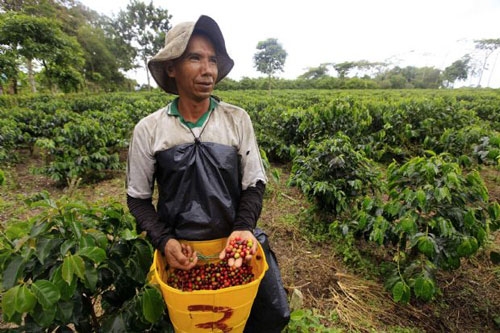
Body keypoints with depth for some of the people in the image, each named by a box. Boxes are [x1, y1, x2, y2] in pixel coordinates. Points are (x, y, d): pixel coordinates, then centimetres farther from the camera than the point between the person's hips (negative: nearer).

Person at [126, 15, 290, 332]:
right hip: (181, 246, 0)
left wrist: (245, 228, -18)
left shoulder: (238, 119, -7)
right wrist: (163, 241, -13)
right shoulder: (148, 130, -7)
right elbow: (138, 198, 1)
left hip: (237, 238, 1)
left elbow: (254, 183, -2)